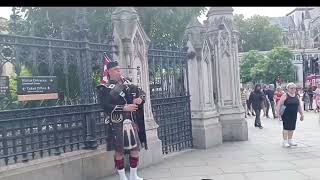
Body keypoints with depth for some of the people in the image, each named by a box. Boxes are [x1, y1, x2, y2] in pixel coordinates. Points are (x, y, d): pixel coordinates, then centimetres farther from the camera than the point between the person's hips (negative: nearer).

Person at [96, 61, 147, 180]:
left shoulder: (127, 83, 11)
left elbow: (141, 92, 15)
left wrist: (140, 98, -9)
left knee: (135, 147, 8)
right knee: (119, 150, 3)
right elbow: (105, 106, -16)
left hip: (131, 121, 5)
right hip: (117, 123, -5)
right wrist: (124, 107, -21)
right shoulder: (104, 88, -4)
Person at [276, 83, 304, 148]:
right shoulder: (285, 96, -6)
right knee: (286, 127, -4)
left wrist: (302, 114, 14)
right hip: (286, 115, -6)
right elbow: (279, 104, -9)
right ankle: (285, 141, 4)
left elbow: (299, 106, 16)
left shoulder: (296, 96, 11)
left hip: (294, 115, 6)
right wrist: (278, 112, -17)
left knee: (292, 128, 11)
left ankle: (290, 140, 23)